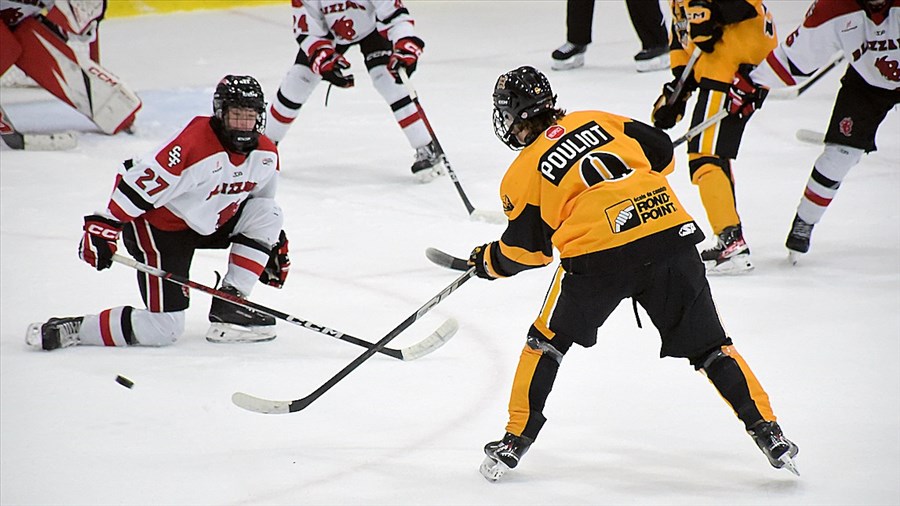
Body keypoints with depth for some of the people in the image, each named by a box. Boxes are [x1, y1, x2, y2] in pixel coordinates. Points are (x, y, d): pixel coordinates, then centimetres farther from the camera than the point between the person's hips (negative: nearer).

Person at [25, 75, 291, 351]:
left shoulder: (266, 155, -4)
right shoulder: (193, 145, -28)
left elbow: (262, 200, 17)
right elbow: (139, 182, -28)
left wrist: (276, 245, 18)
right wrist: (103, 226, -32)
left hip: (208, 225, 8)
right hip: (159, 226, -8)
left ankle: (229, 306, -4)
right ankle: (69, 329, -9)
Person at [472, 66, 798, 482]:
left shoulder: (523, 174, 11)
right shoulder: (597, 121, 19)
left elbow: (526, 250, 15)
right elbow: (661, 152, 21)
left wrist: (487, 261, 36)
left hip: (596, 258, -3)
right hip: (670, 235, 3)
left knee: (547, 341, 19)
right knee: (707, 346, 12)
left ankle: (516, 440, 18)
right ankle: (767, 432, 5)